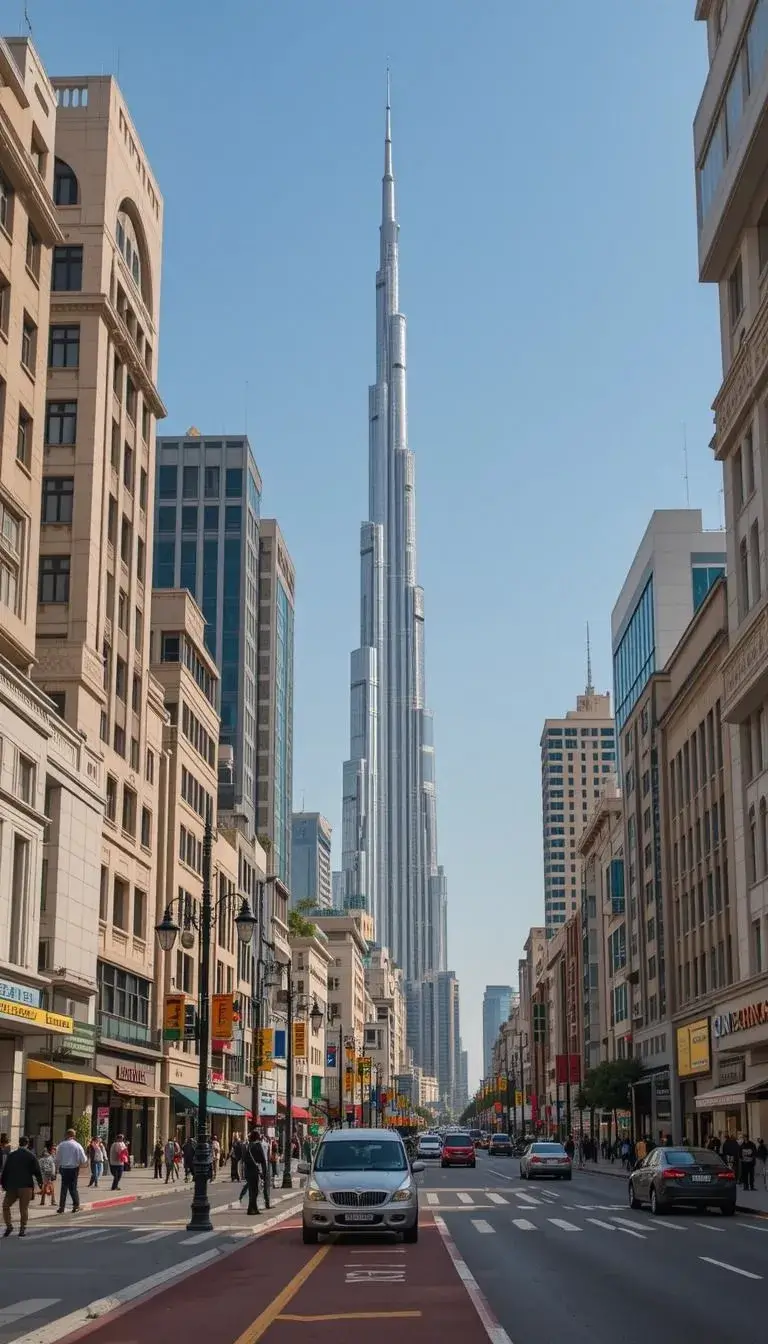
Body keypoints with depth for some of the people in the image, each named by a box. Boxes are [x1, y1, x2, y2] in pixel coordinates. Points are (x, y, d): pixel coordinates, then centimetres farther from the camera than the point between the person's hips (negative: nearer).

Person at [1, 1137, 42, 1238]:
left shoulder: (11, 1155, 7)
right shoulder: (31, 1156, -1)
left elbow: (4, 1171, 8)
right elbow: (37, 1170, -2)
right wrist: (40, 1182, 11)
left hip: (11, 1186, 2)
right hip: (26, 1186, -2)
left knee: (5, 1206, 15)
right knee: (24, 1208, 3)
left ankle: (8, 1226, 3)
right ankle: (22, 1229, 0)